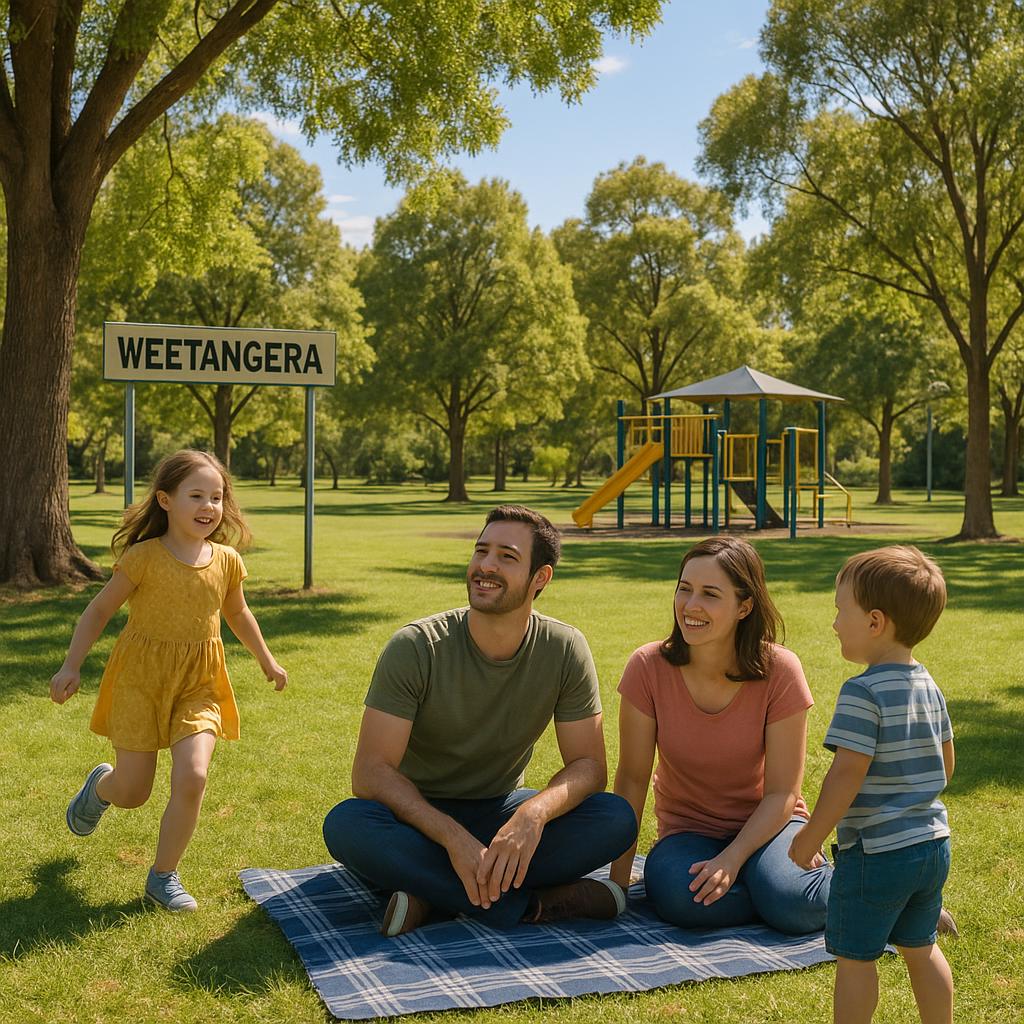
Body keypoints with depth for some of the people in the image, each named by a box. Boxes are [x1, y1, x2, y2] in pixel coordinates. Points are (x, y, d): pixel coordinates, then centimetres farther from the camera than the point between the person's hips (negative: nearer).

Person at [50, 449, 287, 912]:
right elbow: (99, 610, -2)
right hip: (140, 680, -2)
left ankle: (163, 876, 5)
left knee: (192, 778, -16)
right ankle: (99, 787, 43)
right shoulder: (144, 557, -12)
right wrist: (71, 666, -6)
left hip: (198, 685, 3)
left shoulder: (226, 561, 0)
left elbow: (238, 614, 18)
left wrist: (267, 661, 27)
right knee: (132, 793, 3)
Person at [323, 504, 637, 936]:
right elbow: (370, 773, -22)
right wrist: (454, 837, -36)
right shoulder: (416, 647, -19)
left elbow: (587, 765, -11)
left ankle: (433, 896, -22)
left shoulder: (564, 649, -11)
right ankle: (531, 905, -28)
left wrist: (533, 813, -33)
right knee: (345, 825, -35)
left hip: (500, 813, 2)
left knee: (617, 819, -23)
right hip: (420, 815, -2)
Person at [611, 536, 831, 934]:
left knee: (789, 905, -32)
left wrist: (732, 859, -26)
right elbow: (632, 779, -9)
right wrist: (619, 881, -12)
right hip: (689, 829, 2)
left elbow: (782, 793, -12)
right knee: (679, 898, -32)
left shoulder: (779, 672, -18)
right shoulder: (648, 667, -16)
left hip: (765, 823, -1)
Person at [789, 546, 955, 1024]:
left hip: (875, 852, -8)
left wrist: (811, 836, -13)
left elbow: (846, 774, -22)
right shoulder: (929, 687, 5)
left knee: (854, 957, 6)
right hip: (933, 844, 8)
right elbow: (945, 765, 14)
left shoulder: (863, 692, -20)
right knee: (919, 948, 22)